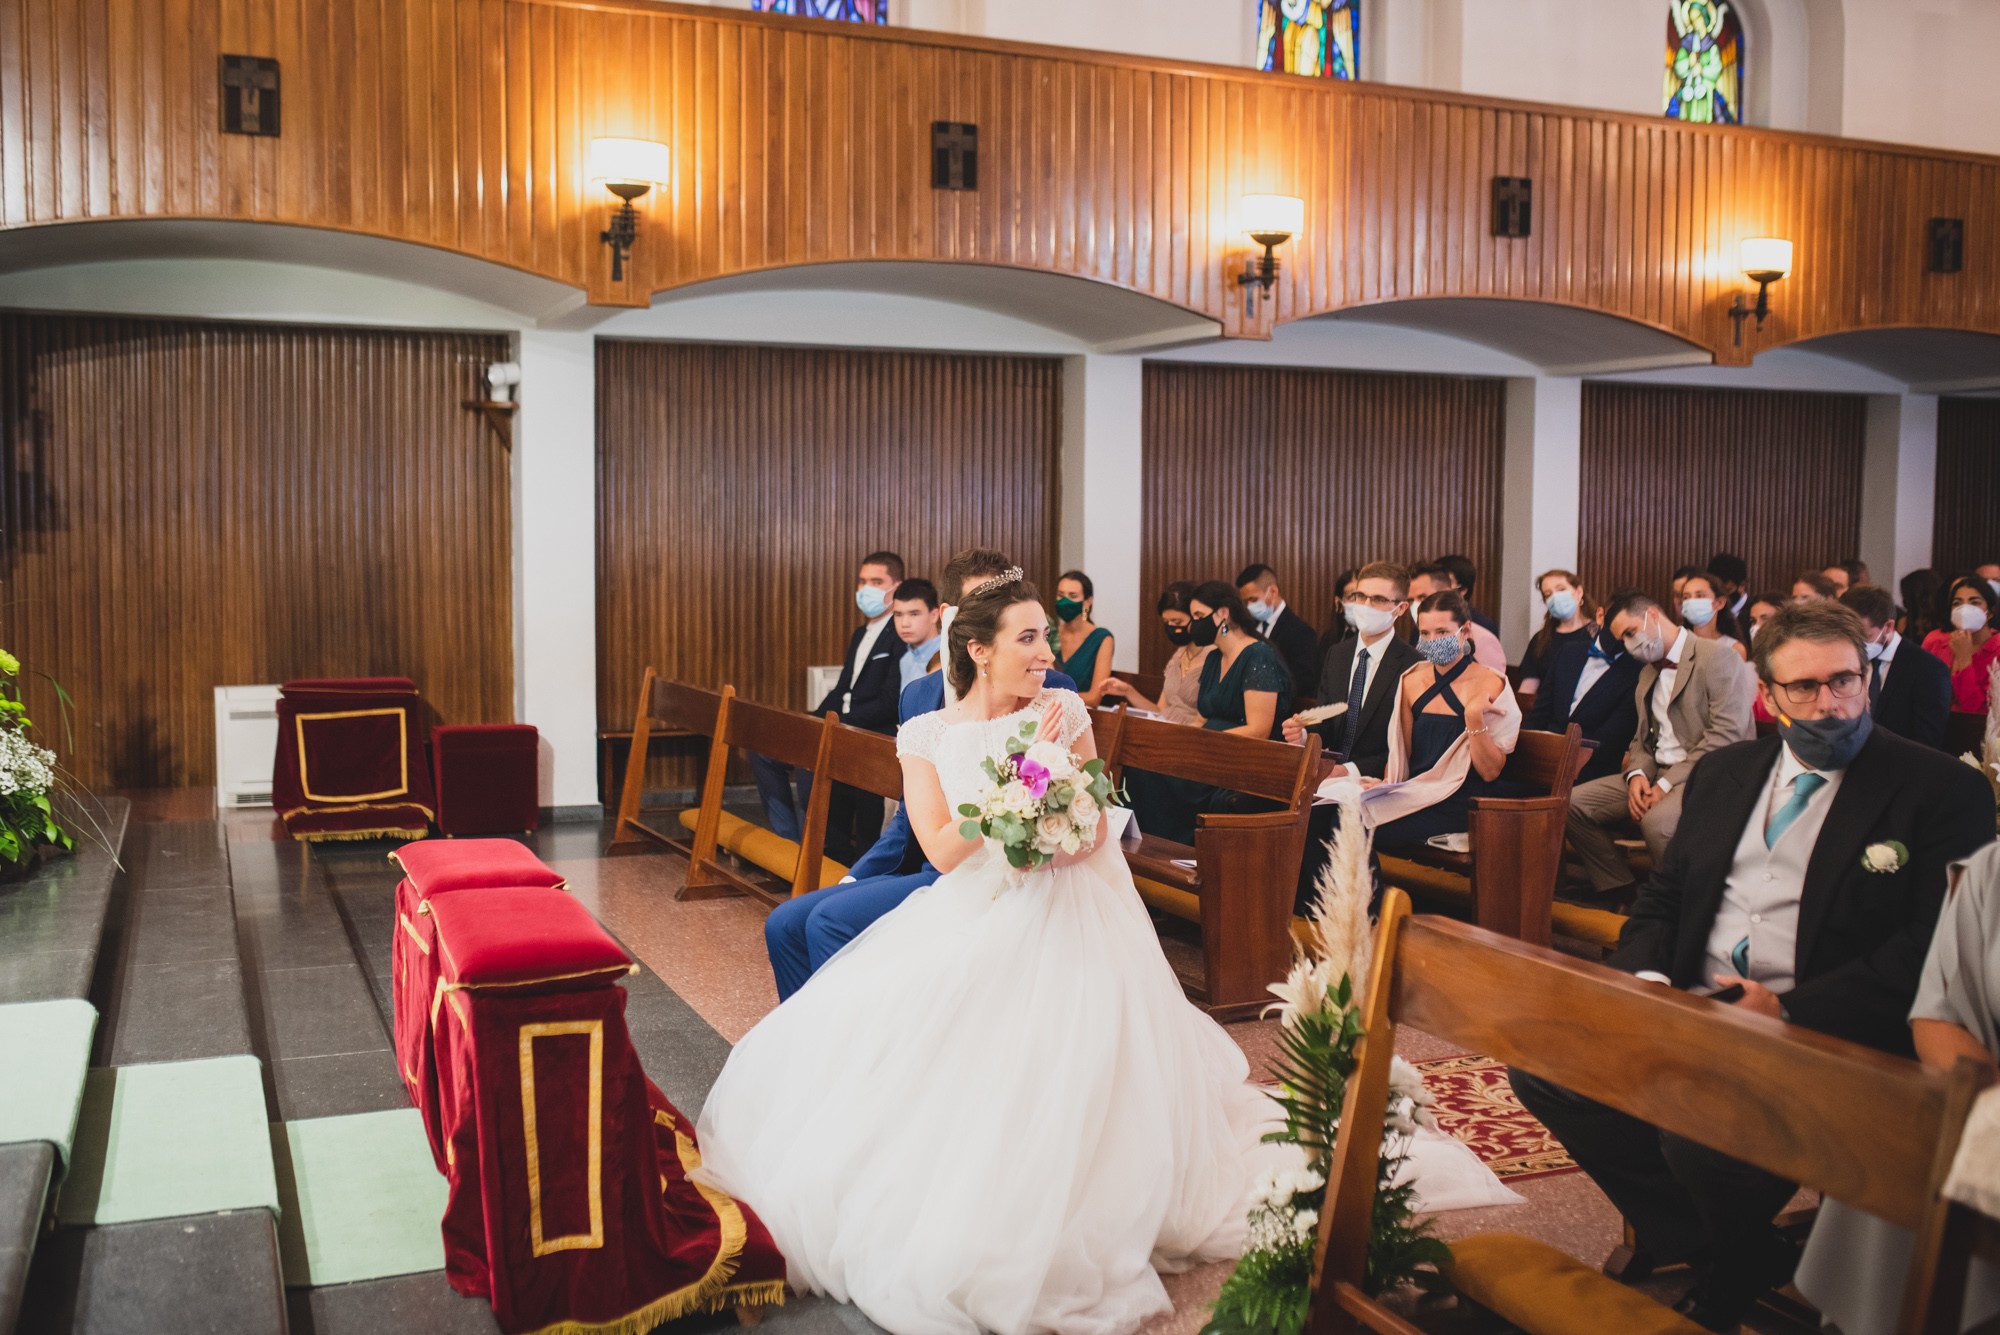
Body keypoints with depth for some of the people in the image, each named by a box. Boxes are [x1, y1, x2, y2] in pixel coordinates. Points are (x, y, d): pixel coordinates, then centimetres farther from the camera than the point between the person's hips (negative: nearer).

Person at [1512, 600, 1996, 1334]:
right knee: (1543, 1065, -15)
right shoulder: (1724, 771, 17)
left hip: (1819, 1033, -6)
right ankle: (1699, 1244, 3)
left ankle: (1739, 1264, 4)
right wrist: (1645, 978, -5)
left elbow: (1930, 949, -12)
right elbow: (1663, 895, 18)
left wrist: (1791, 1011, -22)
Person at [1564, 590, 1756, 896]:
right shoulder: (1647, 673, 20)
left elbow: (1726, 735, -17)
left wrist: (1667, 784, -19)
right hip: (1657, 775, 8)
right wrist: (1636, 775, -3)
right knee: (1574, 803, -8)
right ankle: (1620, 893, -2)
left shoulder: (1718, 659, -8)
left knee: (1657, 821, -37)